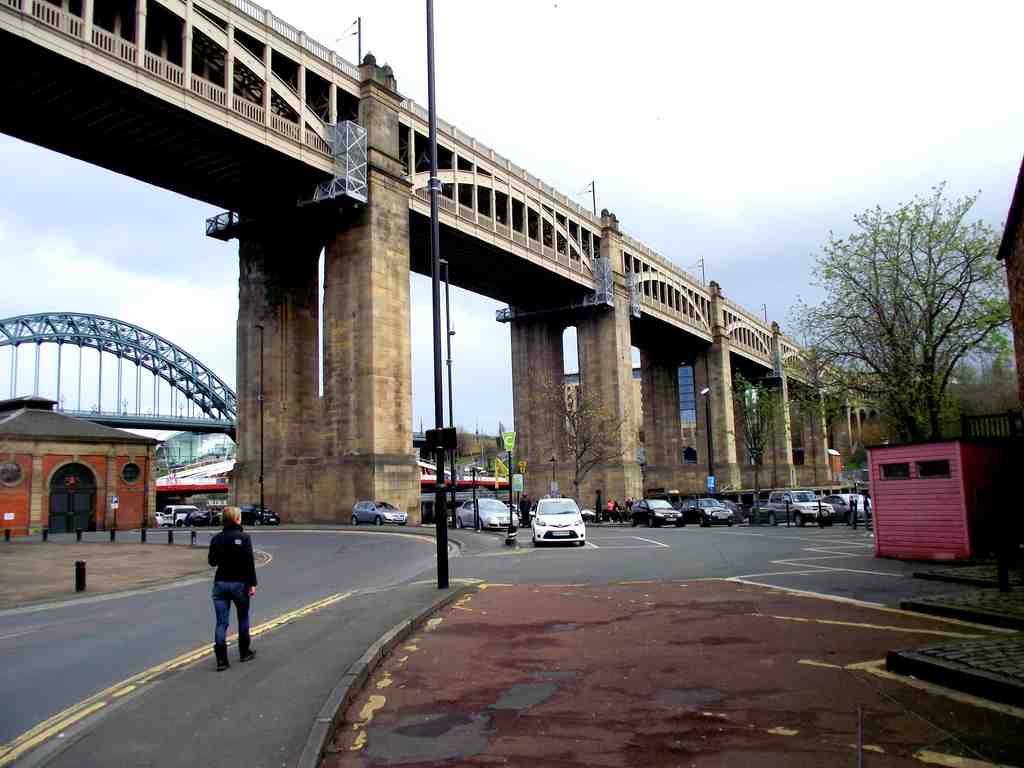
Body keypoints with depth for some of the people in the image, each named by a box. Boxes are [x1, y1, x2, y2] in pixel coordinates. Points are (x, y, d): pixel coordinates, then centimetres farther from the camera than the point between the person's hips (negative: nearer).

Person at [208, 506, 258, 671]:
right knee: (243, 618, 16)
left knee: (221, 622, 2)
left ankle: (221, 659, -6)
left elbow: (212, 561, 11)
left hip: (220, 583, 3)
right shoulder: (244, 537, -10)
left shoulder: (216, 539, 3)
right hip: (239, 583, -3)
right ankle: (244, 652, 25)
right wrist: (252, 583, -11)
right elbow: (249, 562, -15)